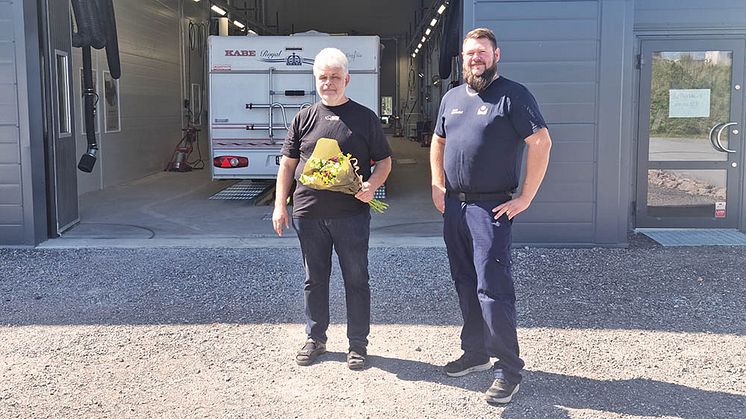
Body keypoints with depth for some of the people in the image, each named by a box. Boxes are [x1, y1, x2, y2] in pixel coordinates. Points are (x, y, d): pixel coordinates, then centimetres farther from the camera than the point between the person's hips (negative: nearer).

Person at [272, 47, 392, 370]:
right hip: (308, 213, 2)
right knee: (314, 279, 12)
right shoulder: (304, 118, 9)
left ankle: (358, 344, 17)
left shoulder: (364, 117, 4)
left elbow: (384, 161, 7)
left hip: (351, 213, -2)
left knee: (356, 279, 5)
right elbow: (287, 164, 11)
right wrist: (280, 205, 4)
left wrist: (372, 184, -13)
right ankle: (315, 338, 27)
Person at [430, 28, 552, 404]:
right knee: (465, 284, 14)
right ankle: (475, 352, 28)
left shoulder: (513, 95, -7)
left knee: (492, 288, -10)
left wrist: (526, 197, -14)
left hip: (491, 207, -7)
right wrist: (437, 185, 12)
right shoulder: (452, 98, 15)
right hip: (453, 205, 7)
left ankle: (508, 370, -1)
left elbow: (541, 142, -13)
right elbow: (438, 142, 26)